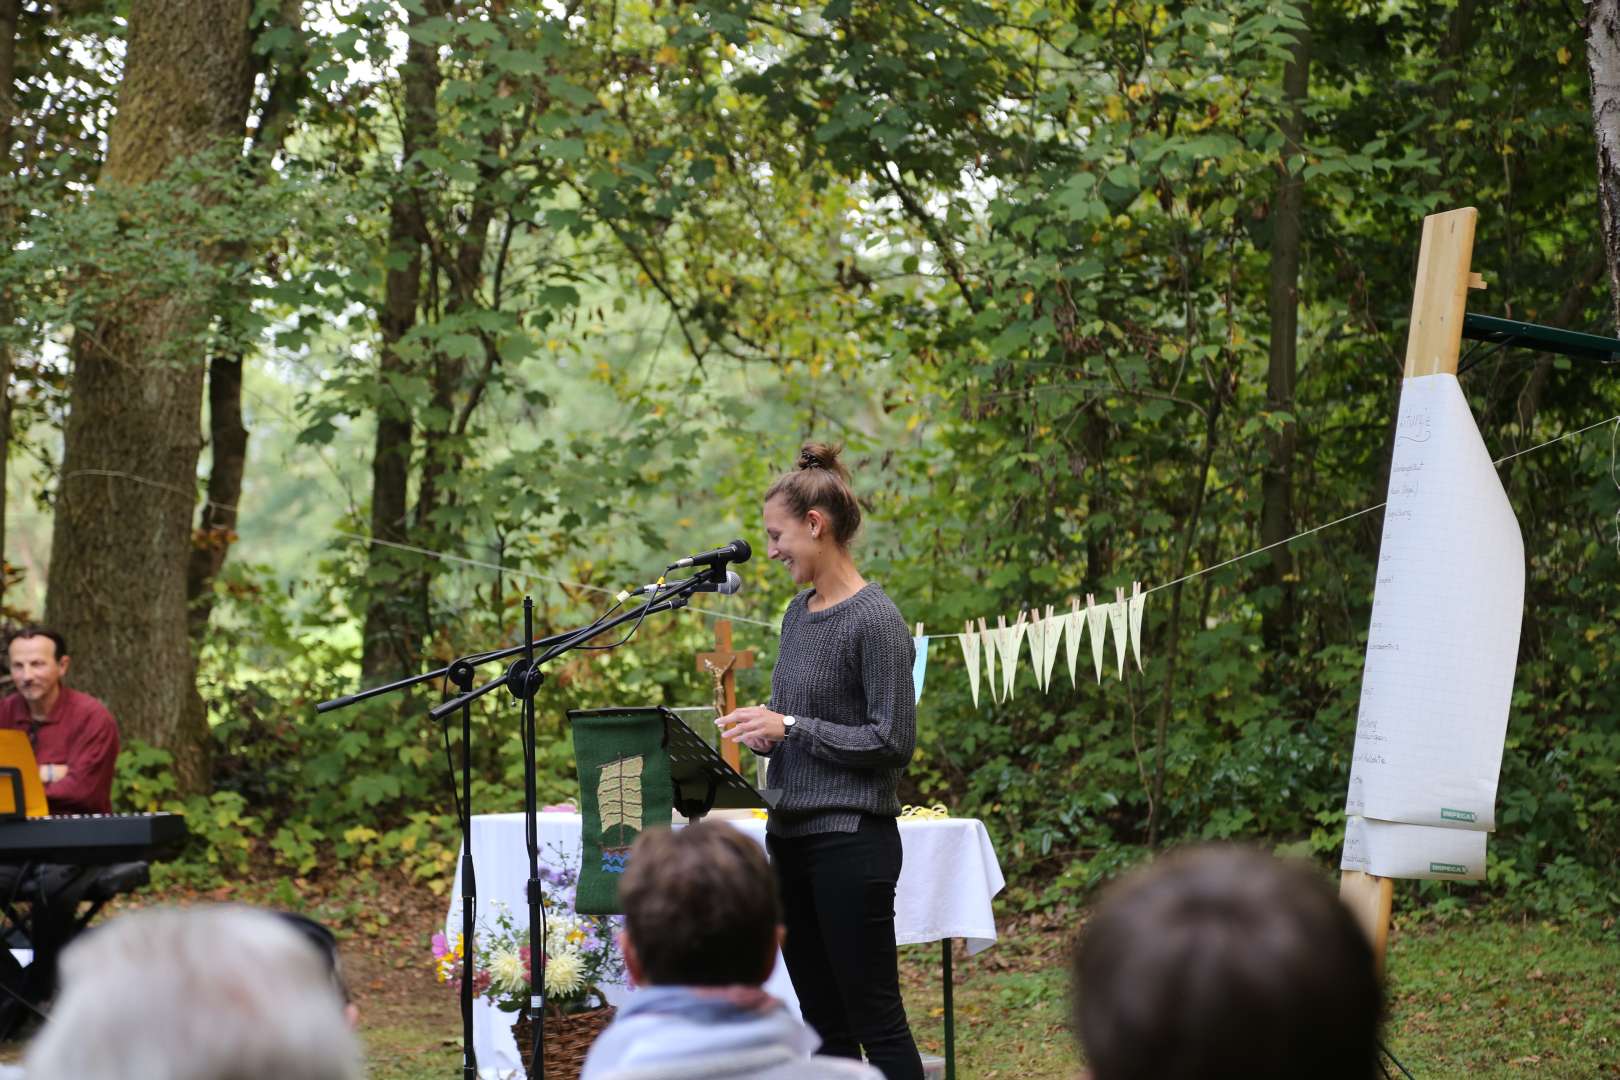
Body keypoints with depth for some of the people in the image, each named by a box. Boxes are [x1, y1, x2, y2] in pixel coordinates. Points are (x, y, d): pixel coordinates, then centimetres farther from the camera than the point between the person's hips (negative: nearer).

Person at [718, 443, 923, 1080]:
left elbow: (894, 740, -15)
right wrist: (760, 732, 1)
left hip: (850, 836, -9)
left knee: (873, 1015, -4)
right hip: (791, 832, 9)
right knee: (821, 1020, 12)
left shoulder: (875, 621, -13)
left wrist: (792, 728, -15)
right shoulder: (798, 613, 13)